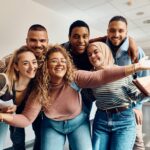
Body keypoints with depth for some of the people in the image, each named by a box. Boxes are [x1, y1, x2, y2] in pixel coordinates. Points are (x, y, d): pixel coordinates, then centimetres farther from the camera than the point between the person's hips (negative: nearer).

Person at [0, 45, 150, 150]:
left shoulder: (75, 77, -24)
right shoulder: (40, 90, -20)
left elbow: (101, 76, -35)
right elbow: (26, 118, -17)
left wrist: (136, 67, -44)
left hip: (78, 123, 0)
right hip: (52, 126, 1)